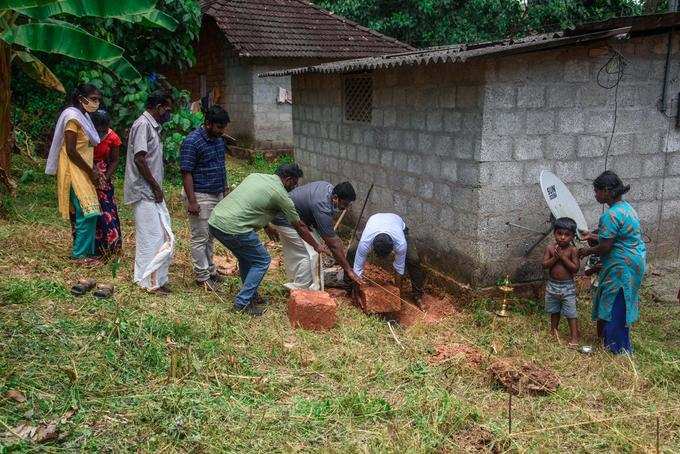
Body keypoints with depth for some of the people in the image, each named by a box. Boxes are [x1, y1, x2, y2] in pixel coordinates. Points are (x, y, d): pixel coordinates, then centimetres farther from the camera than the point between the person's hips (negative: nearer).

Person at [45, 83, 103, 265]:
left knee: (83, 214, 9)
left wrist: (93, 169, 6)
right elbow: (71, 151, -19)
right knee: (88, 212, -11)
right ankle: (80, 254, -4)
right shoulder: (73, 117, -14)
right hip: (75, 172, -9)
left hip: (83, 172, 9)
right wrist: (90, 171, -13)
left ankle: (84, 251, 15)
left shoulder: (84, 116, 14)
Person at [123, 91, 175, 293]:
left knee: (162, 234, 11)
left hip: (152, 192, 10)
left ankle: (156, 278, 19)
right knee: (152, 236, -5)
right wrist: (156, 187, -14)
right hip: (144, 192, -10)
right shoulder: (143, 125, -13)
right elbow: (139, 159, -20)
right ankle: (149, 281, 4)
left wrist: (157, 188, 12)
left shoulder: (153, 126, 16)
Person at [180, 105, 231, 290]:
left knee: (210, 236, 18)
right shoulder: (192, 142, -17)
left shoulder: (218, 139, 9)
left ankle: (210, 269, 29)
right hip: (200, 197, -8)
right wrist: (191, 201, -20)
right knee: (200, 238, 1)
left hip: (217, 195, 8)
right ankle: (202, 276, 9)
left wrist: (226, 189, 18)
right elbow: (186, 172, -18)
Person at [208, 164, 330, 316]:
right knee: (262, 261, 9)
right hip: (233, 228, -8)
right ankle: (242, 303, 8)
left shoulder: (255, 176, 17)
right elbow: (300, 227, 9)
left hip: (214, 221, 8)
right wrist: (317, 246, 23)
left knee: (246, 257, 26)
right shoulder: (281, 195, -1)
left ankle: (251, 296, 35)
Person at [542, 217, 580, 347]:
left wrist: (563, 257, -22)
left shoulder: (572, 250, -11)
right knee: (554, 310, 21)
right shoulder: (550, 248, -4)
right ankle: (553, 330, 39)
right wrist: (555, 258, -22)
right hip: (552, 285, 3)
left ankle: (574, 337, 4)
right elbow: (544, 265, -9)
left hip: (567, 286, -3)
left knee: (571, 313, -2)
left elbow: (575, 268, -16)